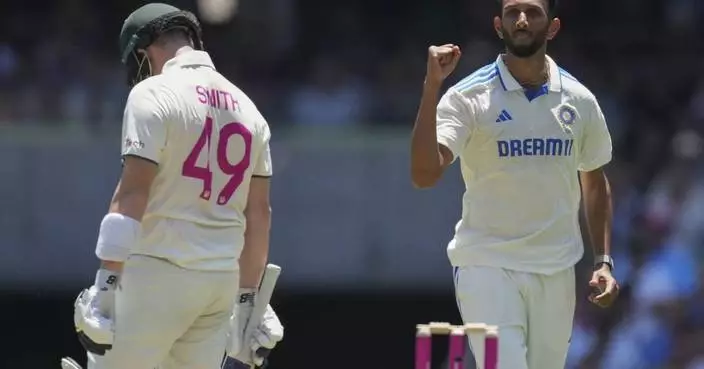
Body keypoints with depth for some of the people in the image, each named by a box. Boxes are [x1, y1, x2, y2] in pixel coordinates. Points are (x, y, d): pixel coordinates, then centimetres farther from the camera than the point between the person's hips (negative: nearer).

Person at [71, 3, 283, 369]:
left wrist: (105, 287, -18)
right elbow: (258, 213, 16)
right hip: (223, 280, 7)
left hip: (160, 272, -7)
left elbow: (132, 194, -15)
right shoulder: (247, 108, 15)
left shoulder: (153, 94, -7)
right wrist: (247, 301, 20)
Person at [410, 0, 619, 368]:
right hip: (487, 267, -4)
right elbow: (424, 174, -20)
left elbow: (594, 181, 20)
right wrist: (432, 85, -26)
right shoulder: (468, 97, -7)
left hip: (555, 271, 4)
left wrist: (603, 261, 12)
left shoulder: (579, 100, 6)